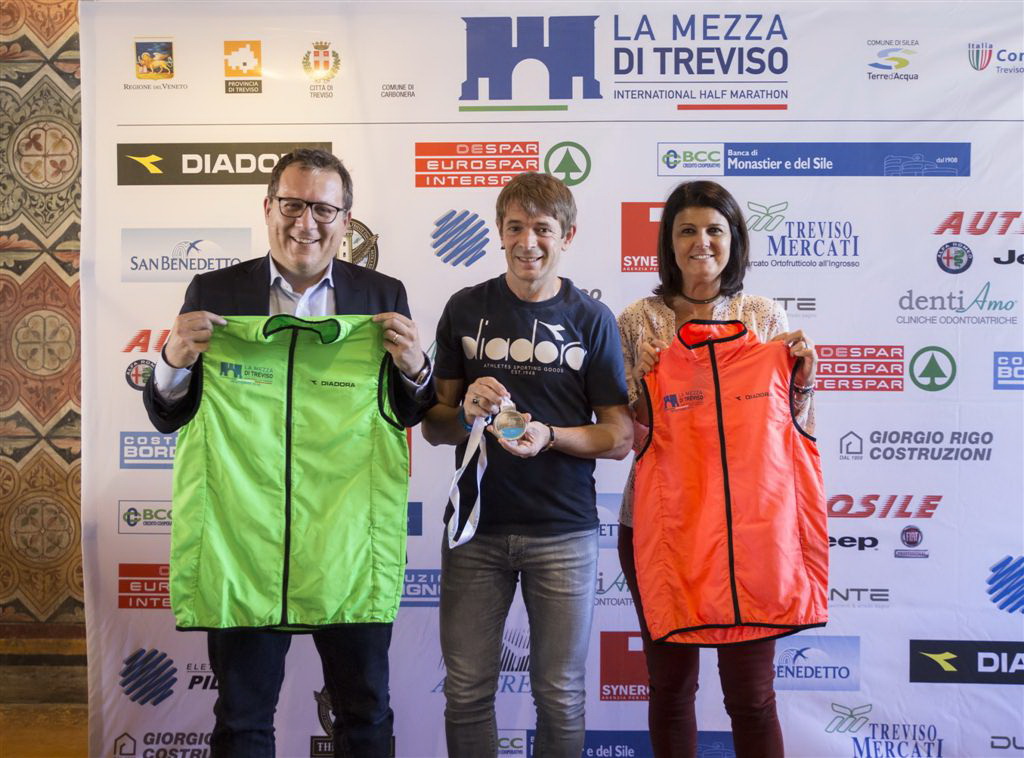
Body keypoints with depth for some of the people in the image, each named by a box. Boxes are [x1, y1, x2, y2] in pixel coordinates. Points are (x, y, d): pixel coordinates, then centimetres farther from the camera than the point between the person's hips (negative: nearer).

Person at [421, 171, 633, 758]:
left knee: (561, 695, 9)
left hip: (563, 530, -1)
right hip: (476, 527, 1)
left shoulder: (591, 320, 1)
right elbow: (433, 427, 7)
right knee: (467, 690, 8)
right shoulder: (466, 309, 5)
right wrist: (466, 412, -15)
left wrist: (549, 436, -17)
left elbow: (621, 438, -1)